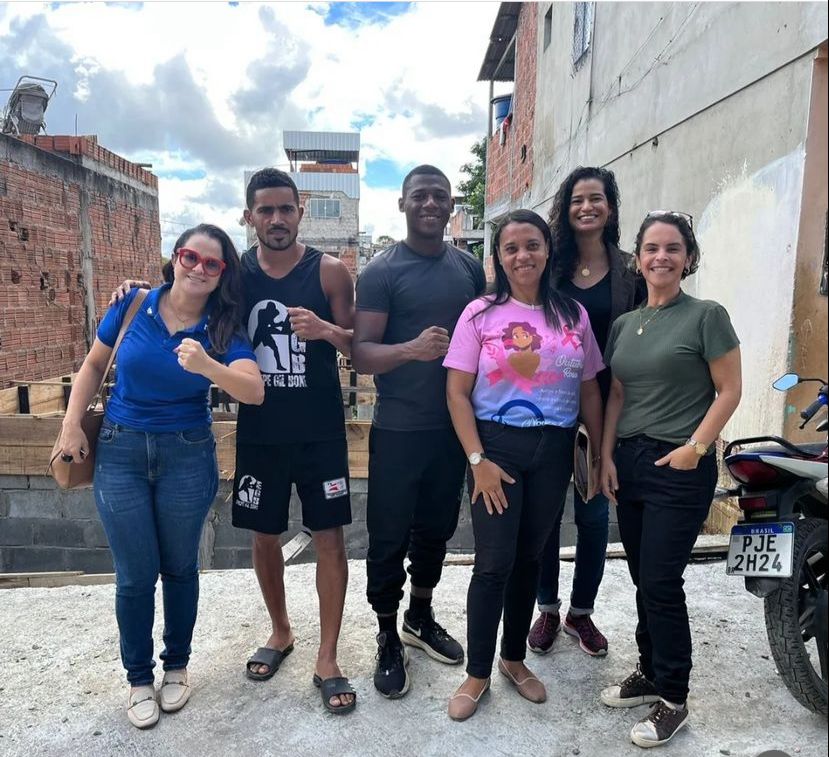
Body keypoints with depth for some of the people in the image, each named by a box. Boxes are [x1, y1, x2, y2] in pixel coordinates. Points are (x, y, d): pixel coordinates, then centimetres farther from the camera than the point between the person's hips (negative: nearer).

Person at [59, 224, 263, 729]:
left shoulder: (223, 329, -9)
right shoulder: (134, 305, -5)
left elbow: (255, 392, -25)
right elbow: (94, 366, 9)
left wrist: (207, 366, -42)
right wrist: (72, 424, 2)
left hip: (187, 457, 0)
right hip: (120, 452, 1)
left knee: (179, 568, 12)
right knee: (136, 574, 6)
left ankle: (177, 666, 36)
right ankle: (139, 677, 29)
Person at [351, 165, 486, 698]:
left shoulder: (470, 268, 6)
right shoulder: (381, 272, -8)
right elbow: (361, 353, -13)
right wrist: (412, 348, -32)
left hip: (454, 426, 5)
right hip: (398, 430, -4)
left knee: (436, 529, 18)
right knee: (389, 537, 6)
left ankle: (421, 619, 39)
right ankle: (389, 640, 25)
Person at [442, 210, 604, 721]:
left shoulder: (574, 315, 5)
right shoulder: (481, 314, -3)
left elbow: (589, 391, 9)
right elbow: (457, 392, -5)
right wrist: (477, 459, -12)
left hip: (554, 449, 3)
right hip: (497, 444, -3)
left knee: (530, 557, 14)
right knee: (495, 562, 0)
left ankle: (515, 658, 35)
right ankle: (478, 673, 20)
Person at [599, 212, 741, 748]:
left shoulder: (707, 316, -5)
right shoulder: (624, 324, 10)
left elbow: (729, 391, -6)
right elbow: (616, 395, 11)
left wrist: (695, 447, -14)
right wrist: (606, 456, 4)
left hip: (680, 468, -5)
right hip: (629, 463, 6)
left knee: (661, 583, -1)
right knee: (643, 579, 15)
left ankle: (673, 700, 17)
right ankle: (650, 672, 33)